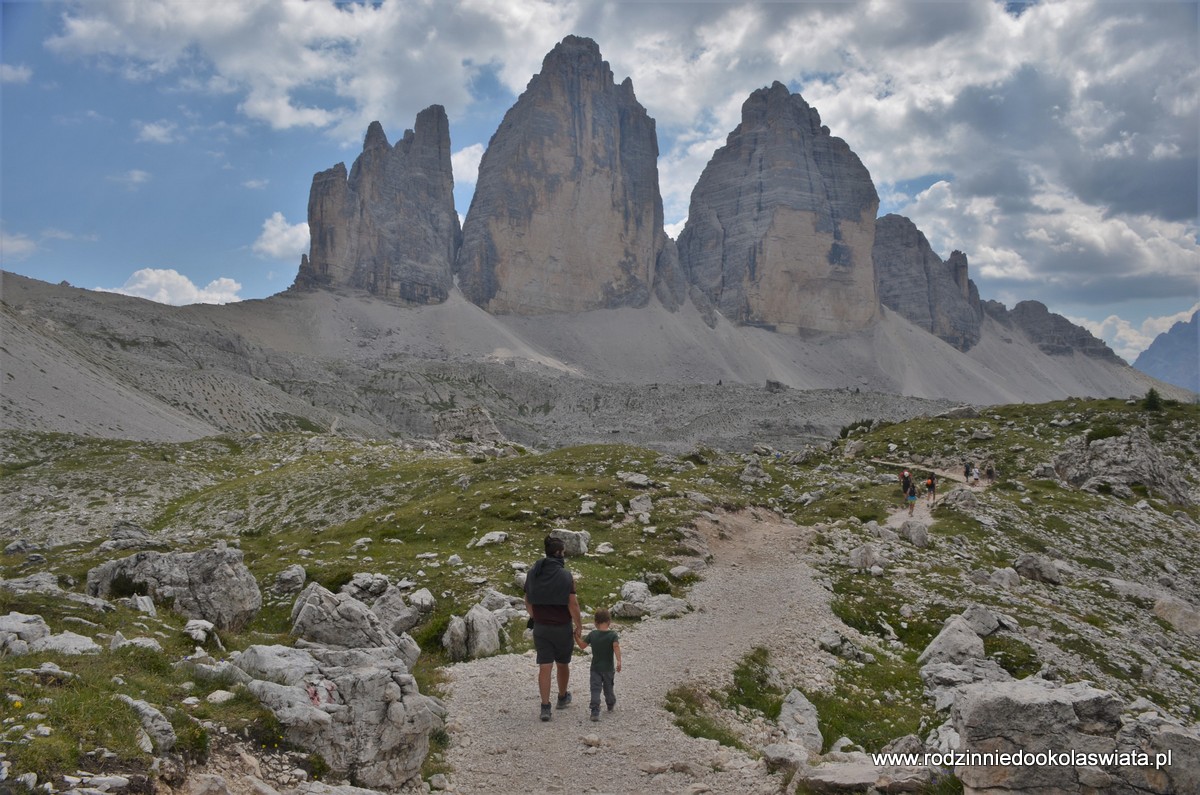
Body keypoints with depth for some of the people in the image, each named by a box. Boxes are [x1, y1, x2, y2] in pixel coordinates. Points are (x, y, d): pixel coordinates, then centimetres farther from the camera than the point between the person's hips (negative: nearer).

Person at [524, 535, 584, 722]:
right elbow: (573, 604, -17)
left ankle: (545, 707, -1)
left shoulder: (532, 574, -1)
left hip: (540, 628, 3)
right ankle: (562, 697, 36)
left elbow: (528, 602, 7)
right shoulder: (565, 576, -16)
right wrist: (579, 626, -5)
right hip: (562, 627, -3)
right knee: (562, 664, 18)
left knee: (544, 667, 4)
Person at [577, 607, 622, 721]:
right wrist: (618, 661, -31)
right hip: (608, 668, 0)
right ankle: (611, 705, 43)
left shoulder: (592, 634, -3)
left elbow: (582, 645, 4)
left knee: (595, 689, -4)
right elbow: (616, 646, -25)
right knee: (608, 688, 20)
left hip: (595, 668, 0)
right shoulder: (613, 634, -9)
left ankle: (595, 711, -18)